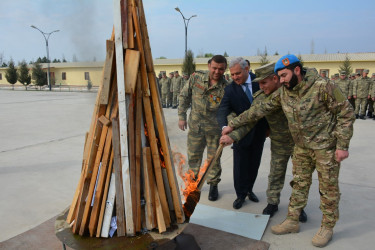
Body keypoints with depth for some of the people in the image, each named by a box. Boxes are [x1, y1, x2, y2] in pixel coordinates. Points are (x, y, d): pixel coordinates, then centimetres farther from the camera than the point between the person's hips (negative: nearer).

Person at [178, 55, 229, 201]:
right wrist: (182, 116, 2)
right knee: (193, 156, 15)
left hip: (215, 129, -2)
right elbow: (184, 96, 4)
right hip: (195, 126, 3)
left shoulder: (226, 88, -15)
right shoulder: (196, 77, -6)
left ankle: (213, 185, 31)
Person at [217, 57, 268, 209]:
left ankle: (248, 189, 37)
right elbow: (223, 111, -22)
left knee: (254, 163, 16)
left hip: (260, 131, 3)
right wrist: (225, 127, -42)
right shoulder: (230, 90, -12)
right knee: (240, 164, 4)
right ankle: (241, 195, 24)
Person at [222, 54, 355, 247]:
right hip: (302, 147, 6)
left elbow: (346, 113, -14)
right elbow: (260, 109, 0)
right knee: (299, 184, 13)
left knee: (328, 188, 7)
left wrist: (343, 145, -16)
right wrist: (233, 124, -2)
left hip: (326, 146, -5)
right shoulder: (283, 92, -2)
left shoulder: (322, 87, -19)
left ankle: (327, 227, 25)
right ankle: (292, 221, 27)